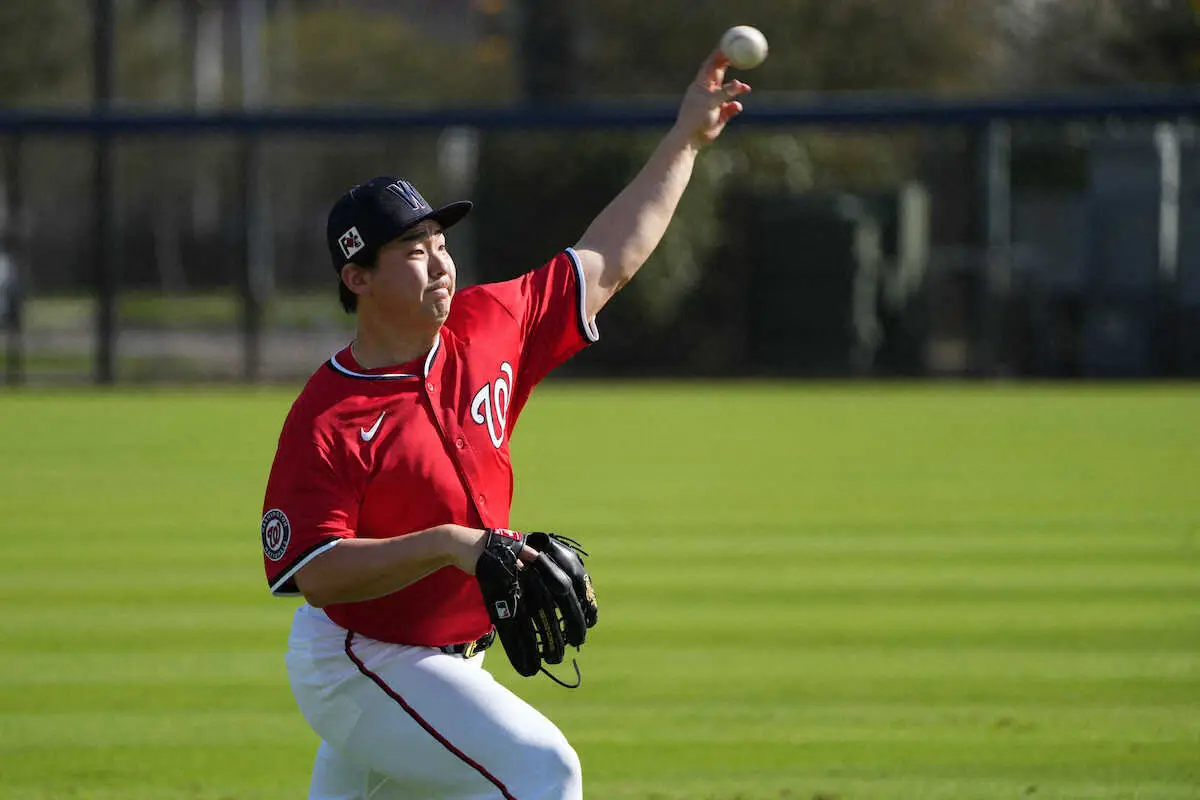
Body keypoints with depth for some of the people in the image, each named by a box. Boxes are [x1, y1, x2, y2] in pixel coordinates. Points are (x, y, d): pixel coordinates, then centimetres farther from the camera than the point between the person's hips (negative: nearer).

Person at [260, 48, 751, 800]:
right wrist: (445, 545, -36)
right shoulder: (326, 420, -21)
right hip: (363, 669, -8)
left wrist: (685, 141, 6)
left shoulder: (486, 330, -2)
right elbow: (314, 573, -26)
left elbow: (608, 260, 7)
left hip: (445, 664, 8)